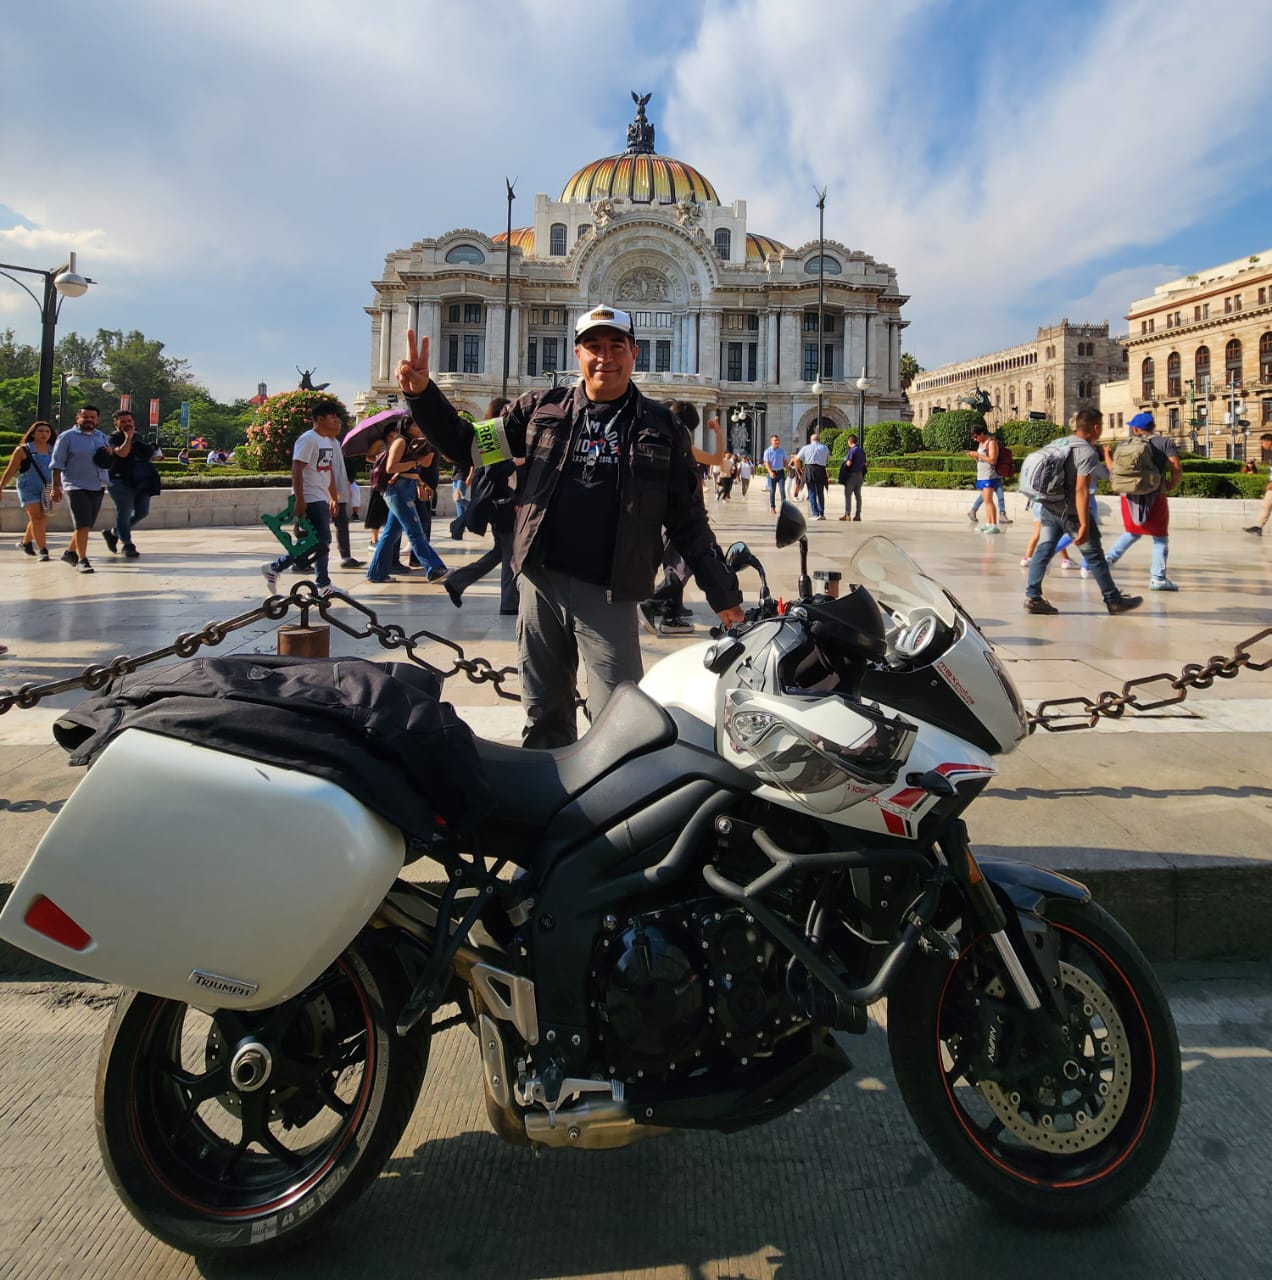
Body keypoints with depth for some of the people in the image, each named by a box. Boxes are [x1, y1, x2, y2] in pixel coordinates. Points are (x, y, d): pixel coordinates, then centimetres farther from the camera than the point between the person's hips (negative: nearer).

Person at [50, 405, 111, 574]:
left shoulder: (102, 437, 13)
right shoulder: (67, 437, -3)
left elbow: (107, 461, 24)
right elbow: (57, 464, -4)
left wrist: (109, 454, 0)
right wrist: (56, 486, -12)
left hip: (98, 487, 6)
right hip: (76, 486, -6)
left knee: (87, 525, 11)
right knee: (82, 524, -12)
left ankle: (70, 552, 28)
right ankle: (82, 560, -8)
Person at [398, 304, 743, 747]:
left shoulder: (661, 428, 5)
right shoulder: (542, 408, 9)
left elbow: (688, 522, 6)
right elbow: (466, 443, 13)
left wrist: (725, 596, 4)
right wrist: (422, 393, -1)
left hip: (609, 595, -2)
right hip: (541, 583, 3)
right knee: (543, 718, 13)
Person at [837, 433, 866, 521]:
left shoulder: (852, 450, -14)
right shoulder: (862, 450, 11)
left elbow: (849, 463, -18)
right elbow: (864, 463, 14)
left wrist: (845, 461, 2)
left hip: (852, 474, -7)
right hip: (860, 474, 7)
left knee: (847, 494, -3)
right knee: (858, 495, 8)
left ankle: (847, 514, -5)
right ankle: (858, 515, 8)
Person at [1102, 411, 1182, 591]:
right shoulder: (1165, 443, -1)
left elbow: (1113, 469, 5)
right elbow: (1177, 471, -9)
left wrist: (1107, 453, 22)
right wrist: (1168, 487, 7)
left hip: (1130, 497, 3)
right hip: (1154, 497, -3)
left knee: (1133, 532, 26)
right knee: (1160, 537, 10)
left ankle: (1109, 558, 14)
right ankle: (1158, 578, 5)